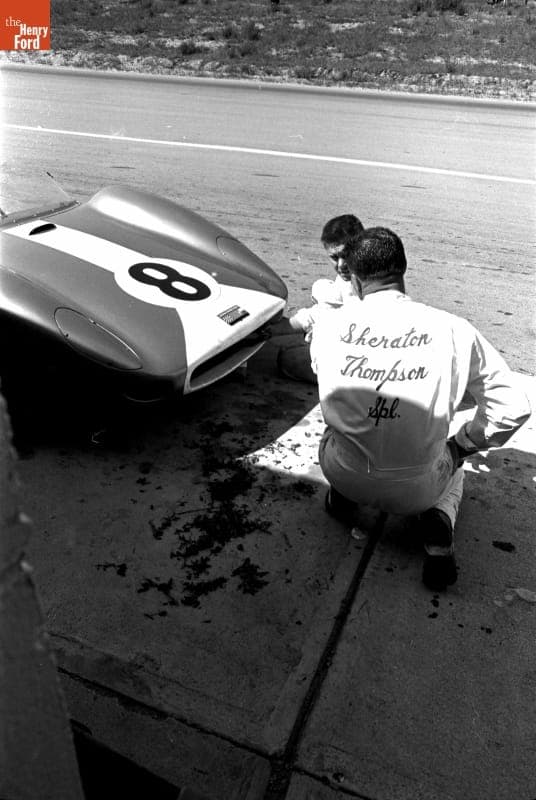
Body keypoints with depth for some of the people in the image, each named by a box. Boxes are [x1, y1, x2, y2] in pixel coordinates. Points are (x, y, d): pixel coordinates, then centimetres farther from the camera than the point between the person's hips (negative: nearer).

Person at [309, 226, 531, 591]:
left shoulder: (329, 321, -7)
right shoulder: (453, 329, -9)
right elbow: (514, 407, -4)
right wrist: (460, 445, 10)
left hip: (346, 476, 2)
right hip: (416, 490, -2)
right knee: (450, 460, 35)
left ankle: (341, 494, 12)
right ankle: (439, 520, 5)